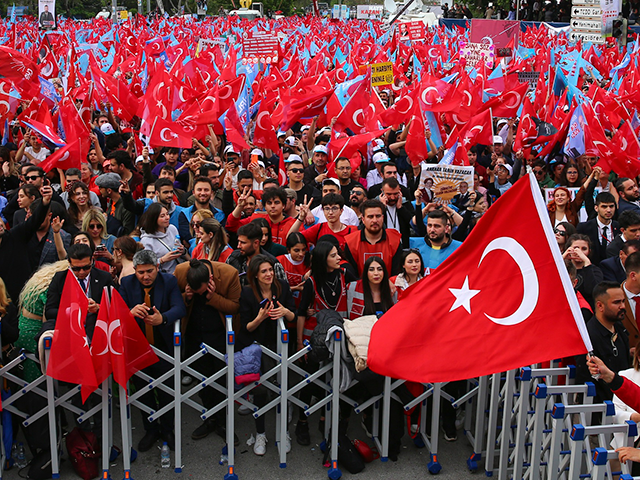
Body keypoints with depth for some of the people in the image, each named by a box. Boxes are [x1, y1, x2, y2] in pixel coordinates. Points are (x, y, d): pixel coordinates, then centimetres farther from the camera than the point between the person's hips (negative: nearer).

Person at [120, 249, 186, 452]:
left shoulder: (169, 281, -9)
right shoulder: (127, 283, -4)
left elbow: (180, 308, -21)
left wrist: (162, 318, -43)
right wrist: (131, 312, -39)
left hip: (163, 347, -2)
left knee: (166, 392, 10)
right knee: (143, 392, 15)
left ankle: (167, 430, 31)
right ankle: (151, 431, 34)